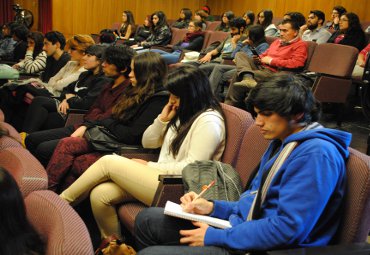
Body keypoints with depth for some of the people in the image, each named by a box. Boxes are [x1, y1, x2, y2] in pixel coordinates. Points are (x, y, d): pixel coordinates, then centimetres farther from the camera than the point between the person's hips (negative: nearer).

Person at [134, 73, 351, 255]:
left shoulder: (317, 154, -20)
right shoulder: (281, 143, 12)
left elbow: (288, 228, -26)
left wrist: (214, 237, -19)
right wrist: (212, 207, 1)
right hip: (240, 227, 10)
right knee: (147, 219, 11)